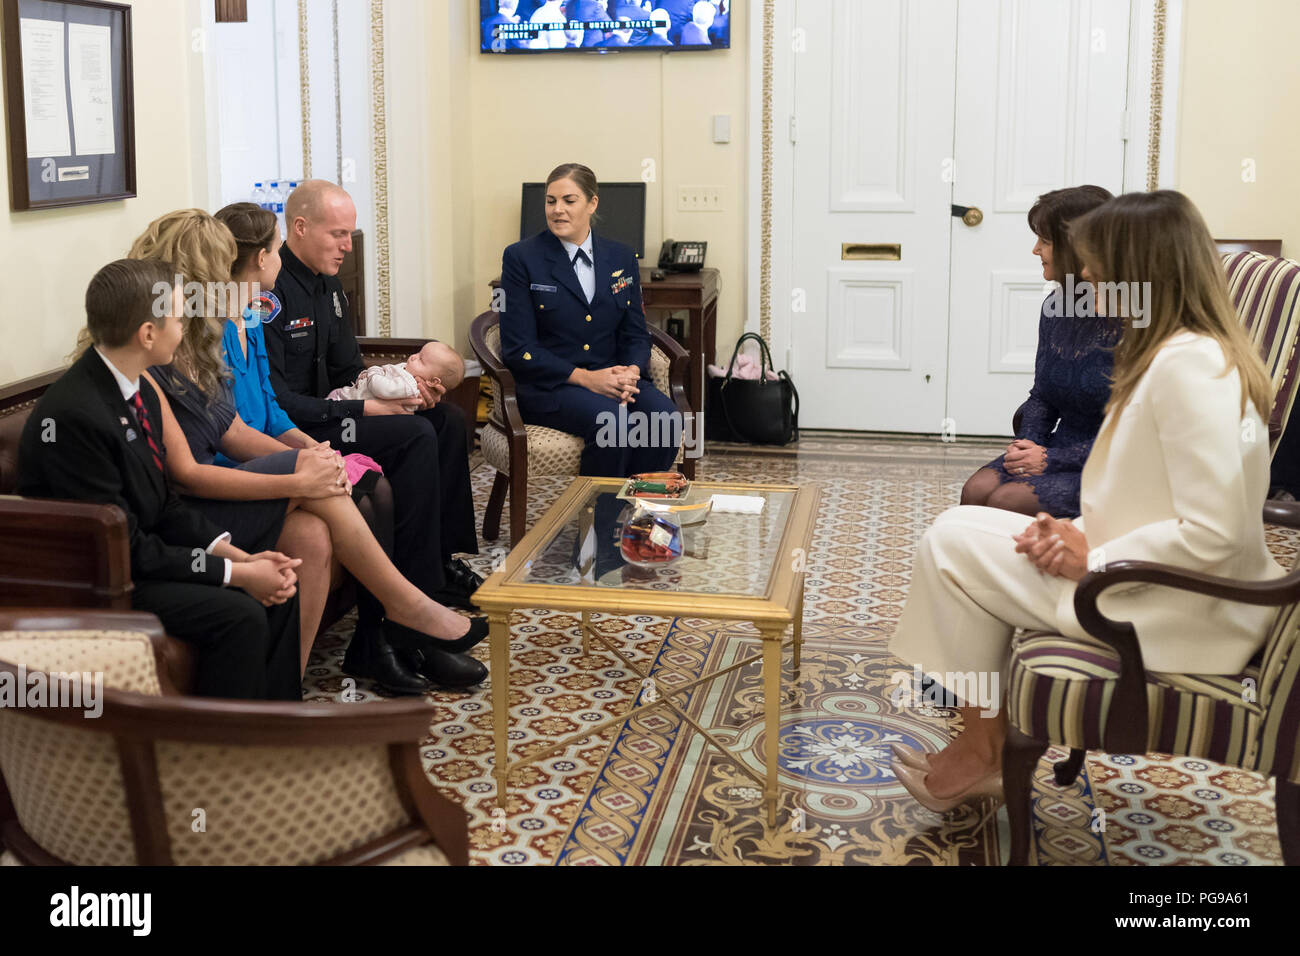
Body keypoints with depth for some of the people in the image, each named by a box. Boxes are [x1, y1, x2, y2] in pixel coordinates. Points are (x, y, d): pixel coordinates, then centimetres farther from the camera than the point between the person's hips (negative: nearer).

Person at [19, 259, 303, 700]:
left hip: (143, 553, 9)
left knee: (280, 591, -1)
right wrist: (237, 573, -19)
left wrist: (240, 556, -6)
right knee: (239, 614, -22)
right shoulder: (73, 416, -26)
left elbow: (165, 505, 8)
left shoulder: (141, 391, 3)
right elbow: (125, 547, -23)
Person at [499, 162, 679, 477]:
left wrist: (631, 371, -11)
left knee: (666, 420, -26)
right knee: (612, 421, -33)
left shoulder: (621, 258, 12)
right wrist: (585, 378, -17)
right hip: (547, 386, -4)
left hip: (611, 377, 4)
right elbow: (518, 348, -6)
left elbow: (636, 333, 13)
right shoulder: (521, 258, -1)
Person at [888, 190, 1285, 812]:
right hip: (1172, 598, 10)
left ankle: (983, 753, 8)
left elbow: (1214, 533, -28)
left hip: (1184, 621, -10)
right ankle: (985, 744, 12)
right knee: (960, 531, 10)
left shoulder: (1188, 363, -22)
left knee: (952, 546, -7)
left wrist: (1093, 560, -16)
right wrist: (1081, 532, 0)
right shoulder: (1187, 351, 10)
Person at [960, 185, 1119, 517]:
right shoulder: (1055, 307, 8)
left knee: (1006, 501, -25)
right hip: (1060, 451, 7)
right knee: (976, 490, -18)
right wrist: (1029, 443, -3)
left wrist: (1051, 458, -18)